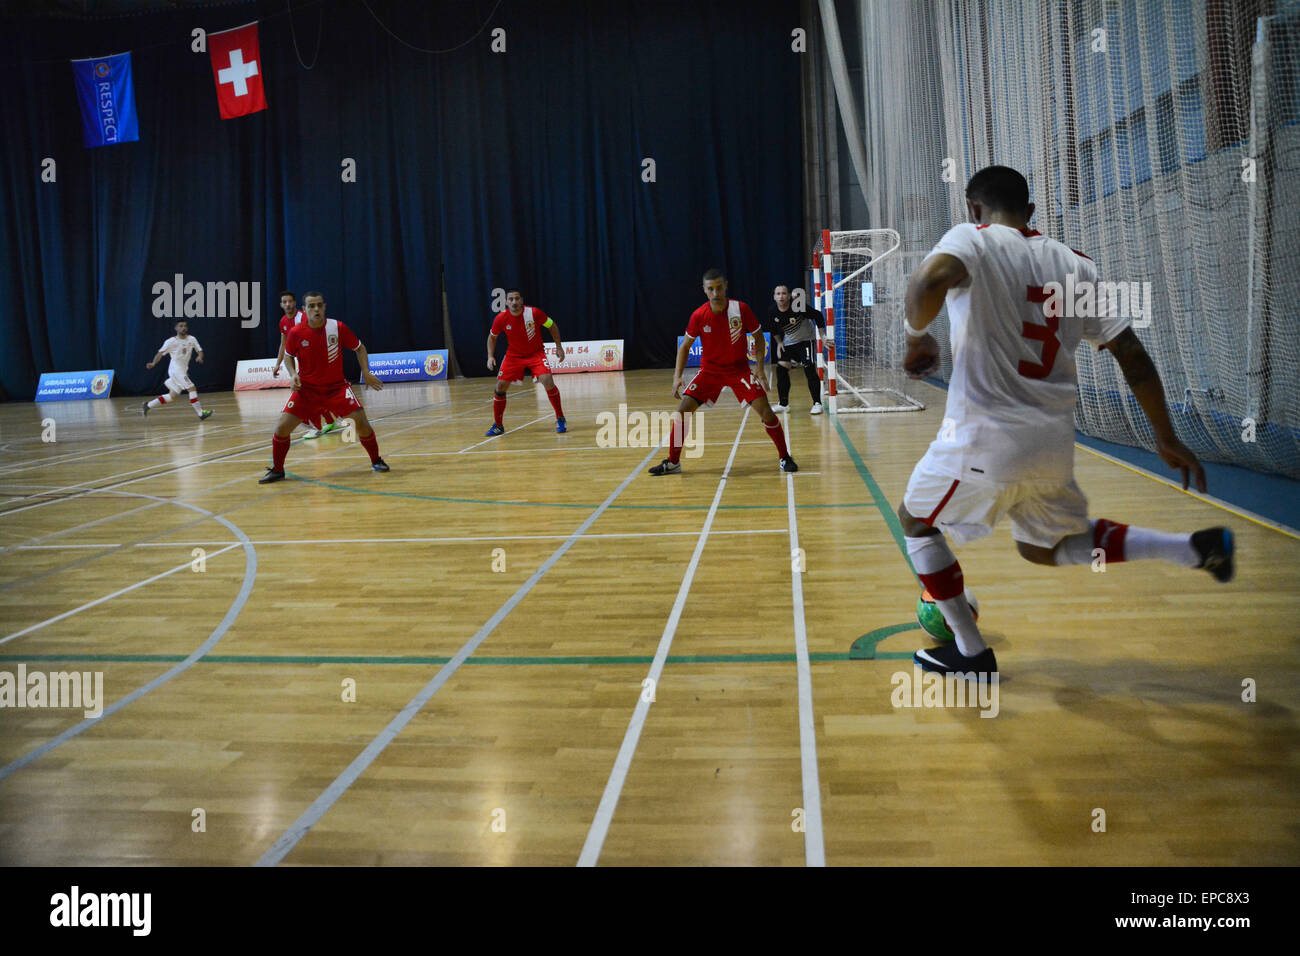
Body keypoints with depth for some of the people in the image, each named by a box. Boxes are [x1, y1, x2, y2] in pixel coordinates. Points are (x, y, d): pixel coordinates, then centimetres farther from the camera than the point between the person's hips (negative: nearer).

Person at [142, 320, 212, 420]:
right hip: (176, 370, -7)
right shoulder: (171, 341, -8)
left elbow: (199, 350, 4)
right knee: (192, 388, -16)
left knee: (173, 396, 12)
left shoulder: (191, 339, 4)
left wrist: (199, 357, -19)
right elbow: (161, 353, -7)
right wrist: (153, 363, -22)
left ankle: (147, 405, 26)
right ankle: (200, 413, -14)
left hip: (184, 370, 7)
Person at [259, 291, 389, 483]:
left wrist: (366, 373, -6)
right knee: (282, 426, -9)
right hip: (306, 388, 1)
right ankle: (277, 470, 12)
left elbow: (359, 348, 4)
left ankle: (376, 461, 8)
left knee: (360, 421, -16)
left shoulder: (338, 327, -12)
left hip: (336, 386, -1)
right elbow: (288, 356, 9)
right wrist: (293, 374, -10)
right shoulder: (295, 333, -11)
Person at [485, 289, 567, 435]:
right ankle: (497, 426, 12)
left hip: (536, 353, -2)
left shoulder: (534, 313, -20)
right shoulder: (501, 319, -14)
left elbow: (552, 326, -2)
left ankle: (560, 419, -7)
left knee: (547, 381, -24)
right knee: (500, 386, -6)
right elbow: (492, 337, 6)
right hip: (513, 356, 3)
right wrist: (490, 356, -6)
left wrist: (559, 347, -3)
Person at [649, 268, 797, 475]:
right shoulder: (699, 315, -12)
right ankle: (673, 462, 7)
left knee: (764, 409, -15)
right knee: (682, 411, -9)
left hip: (739, 369, -1)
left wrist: (759, 367, -12)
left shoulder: (741, 309, -15)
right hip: (710, 370, 1)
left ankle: (785, 458, 4)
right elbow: (685, 345, 1)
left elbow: (758, 336, -1)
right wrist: (677, 376, -9)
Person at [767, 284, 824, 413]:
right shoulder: (772, 312, -13)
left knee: (809, 369, -17)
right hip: (788, 343, 5)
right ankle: (783, 403, 13)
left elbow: (817, 316, -17)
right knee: (781, 369, -1)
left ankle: (817, 403, -9)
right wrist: (779, 342, -2)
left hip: (806, 340, -5)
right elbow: (773, 329, 8)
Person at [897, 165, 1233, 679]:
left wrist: (917, 335, -9)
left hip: (985, 436, -6)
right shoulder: (1076, 265, 11)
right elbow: (1134, 356, 9)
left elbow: (930, 279, -29)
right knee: (1045, 546, 28)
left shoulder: (972, 238, -5)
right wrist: (1166, 438, 16)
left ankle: (972, 654, 22)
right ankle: (1196, 547, 12)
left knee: (915, 521, 19)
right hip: (1054, 441, 7)